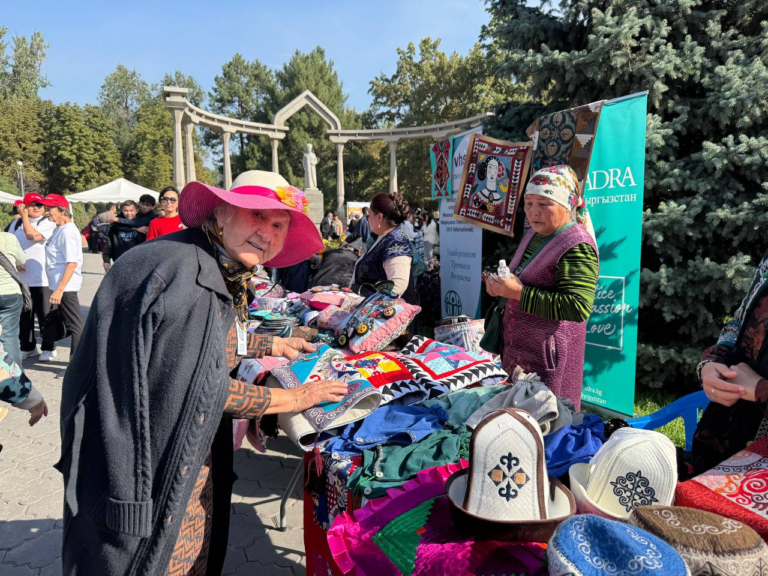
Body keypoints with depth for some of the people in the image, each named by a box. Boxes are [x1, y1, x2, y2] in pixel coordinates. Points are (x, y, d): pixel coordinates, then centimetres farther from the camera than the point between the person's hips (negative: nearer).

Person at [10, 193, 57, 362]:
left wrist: (23, 215, -11)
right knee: (23, 315, 13)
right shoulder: (16, 224, 14)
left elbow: (32, 236, -20)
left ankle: (48, 348, 12)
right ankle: (27, 347, 25)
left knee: (45, 315, 1)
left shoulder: (48, 223, -4)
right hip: (20, 278, 6)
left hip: (42, 278, -5)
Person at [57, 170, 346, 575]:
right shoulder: (181, 269, -27)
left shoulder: (225, 275, 2)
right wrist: (294, 399, -14)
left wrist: (272, 345, 23)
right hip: (144, 466, -8)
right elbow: (206, 388, -25)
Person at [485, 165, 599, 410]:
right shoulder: (534, 235, 10)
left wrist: (519, 293, -26)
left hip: (549, 357, -9)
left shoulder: (577, 247, -18)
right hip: (516, 352, 9)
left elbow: (578, 307, -27)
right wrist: (500, 285, 3)